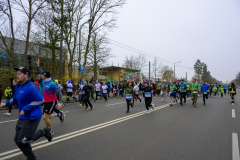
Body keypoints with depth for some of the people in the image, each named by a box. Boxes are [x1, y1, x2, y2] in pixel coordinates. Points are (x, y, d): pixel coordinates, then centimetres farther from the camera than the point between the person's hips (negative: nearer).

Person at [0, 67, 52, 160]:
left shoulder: (30, 87, -21)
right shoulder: (18, 86, 9)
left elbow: (40, 99, -27)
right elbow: (15, 99, 23)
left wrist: (25, 109, -24)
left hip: (32, 118, -9)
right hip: (22, 118, 9)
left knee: (23, 140, -4)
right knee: (18, 140, 14)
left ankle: (44, 132, 15)